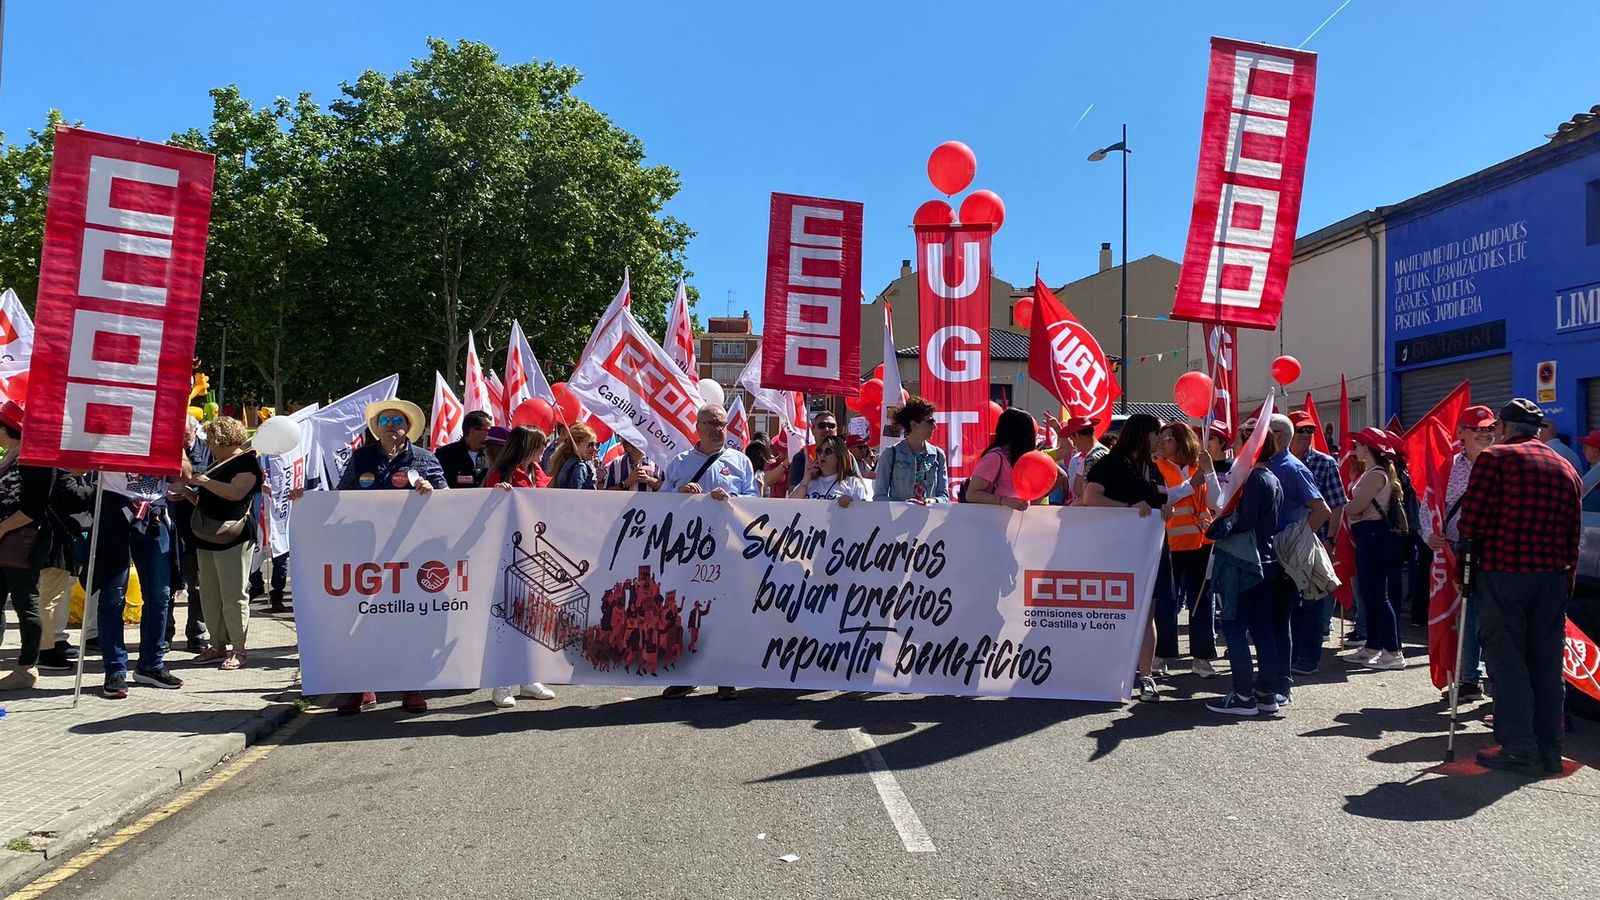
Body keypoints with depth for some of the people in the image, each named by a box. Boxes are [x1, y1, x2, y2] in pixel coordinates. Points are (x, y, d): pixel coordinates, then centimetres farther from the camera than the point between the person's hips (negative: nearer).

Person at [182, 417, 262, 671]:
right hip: (207, 536, 9)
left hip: (233, 537, -9)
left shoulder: (247, 461, -6)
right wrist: (188, 488, 13)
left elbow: (236, 492, -21)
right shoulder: (217, 462, 21)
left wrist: (204, 481, -16)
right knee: (210, 594, 10)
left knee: (233, 595, -7)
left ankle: (239, 648, 1)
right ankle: (218, 646, 17)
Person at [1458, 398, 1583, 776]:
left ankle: (1519, 749, -1)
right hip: (1552, 576, 6)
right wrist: (1567, 577, 17)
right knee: (1547, 662, 10)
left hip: (1503, 573, -6)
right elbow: (1574, 532, 13)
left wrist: (1470, 548, 3)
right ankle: (1549, 751, 16)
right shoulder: (1565, 468, 14)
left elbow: (1472, 519, -12)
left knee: (1507, 660, 0)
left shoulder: (1495, 458, -5)